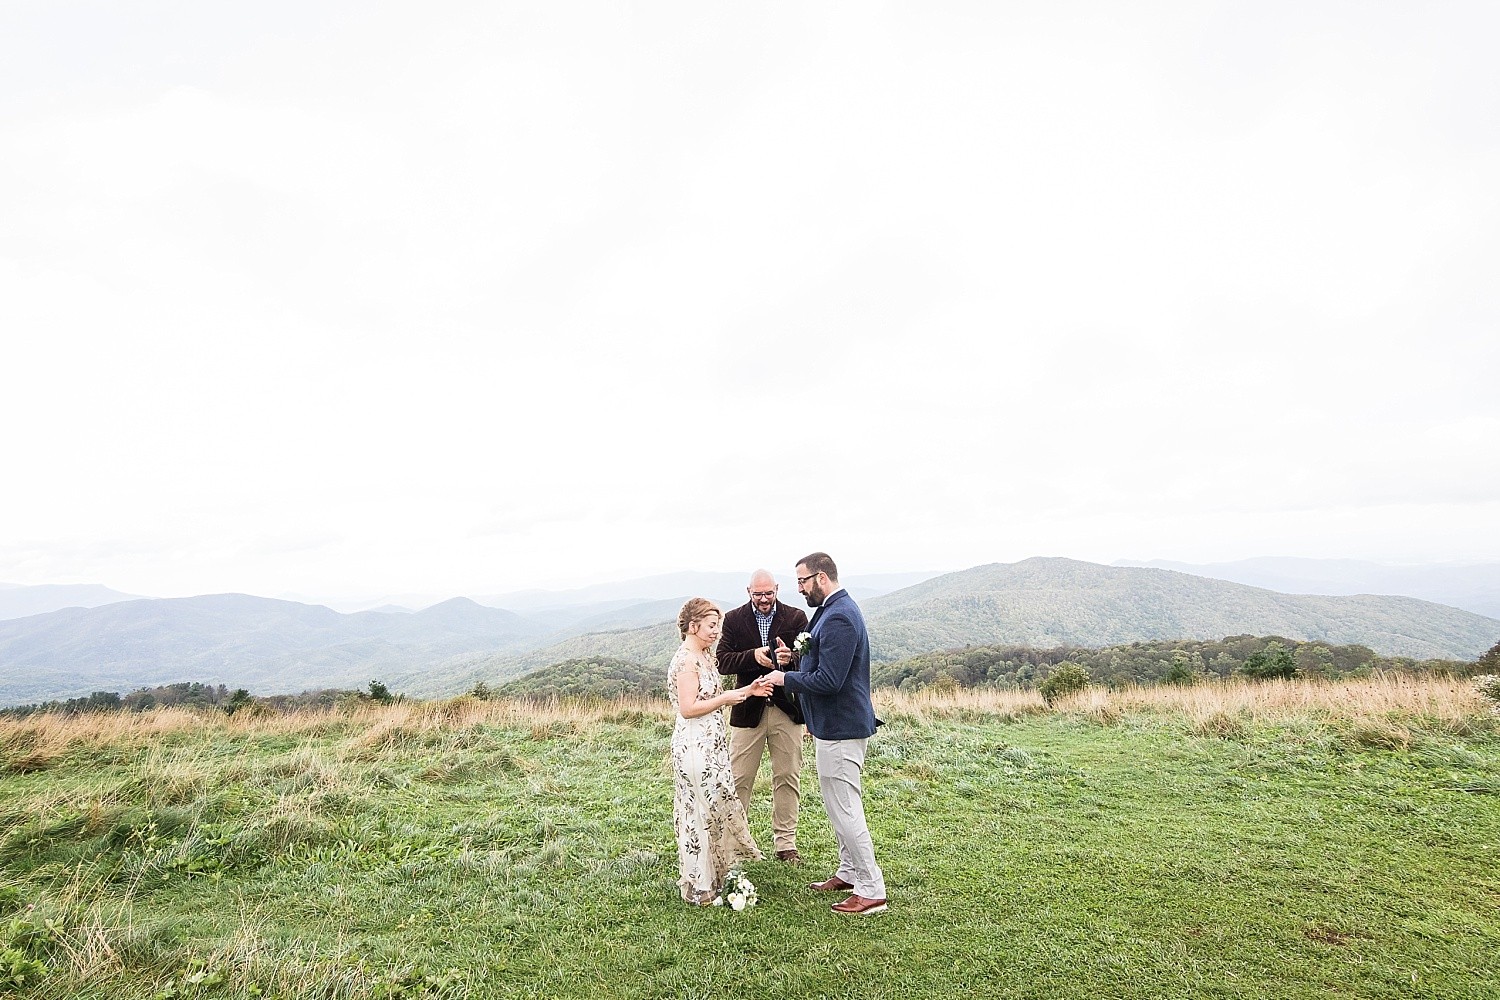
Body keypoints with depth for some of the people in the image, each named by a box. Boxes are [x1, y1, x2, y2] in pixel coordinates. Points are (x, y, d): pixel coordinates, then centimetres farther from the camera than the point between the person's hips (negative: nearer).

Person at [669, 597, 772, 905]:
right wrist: (726, 699, -17)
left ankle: (714, 877, 28)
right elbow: (688, 708, -21)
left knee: (716, 808, 15)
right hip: (695, 745, -10)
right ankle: (699, 888, 14)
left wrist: (747, 690, 7)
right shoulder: (686, 660, -18)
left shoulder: (704, 655, 12)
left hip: (711, 745, 10)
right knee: (701, 811, 0)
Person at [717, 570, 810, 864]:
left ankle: (785, 842, 22)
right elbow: (722, 662, -6)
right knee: (738, 779, 4)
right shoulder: (734, 619, 1)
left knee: (788, 778, 9)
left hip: (786, 709, 1)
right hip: (748, 709, -1)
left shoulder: (796, 617, 1)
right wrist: (753, 655, -22)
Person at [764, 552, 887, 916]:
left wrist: (786, 679, -14)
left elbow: (828, 681, -27)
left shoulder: (838, 618, -23)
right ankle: (849, 873, 34)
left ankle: (871, 890, 9)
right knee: (841, 807, 21)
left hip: (840, 729, -11)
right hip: (835, 725, 11)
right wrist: (794, 659, 4)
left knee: (845, 810, -2)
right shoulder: (833, 610, 11)